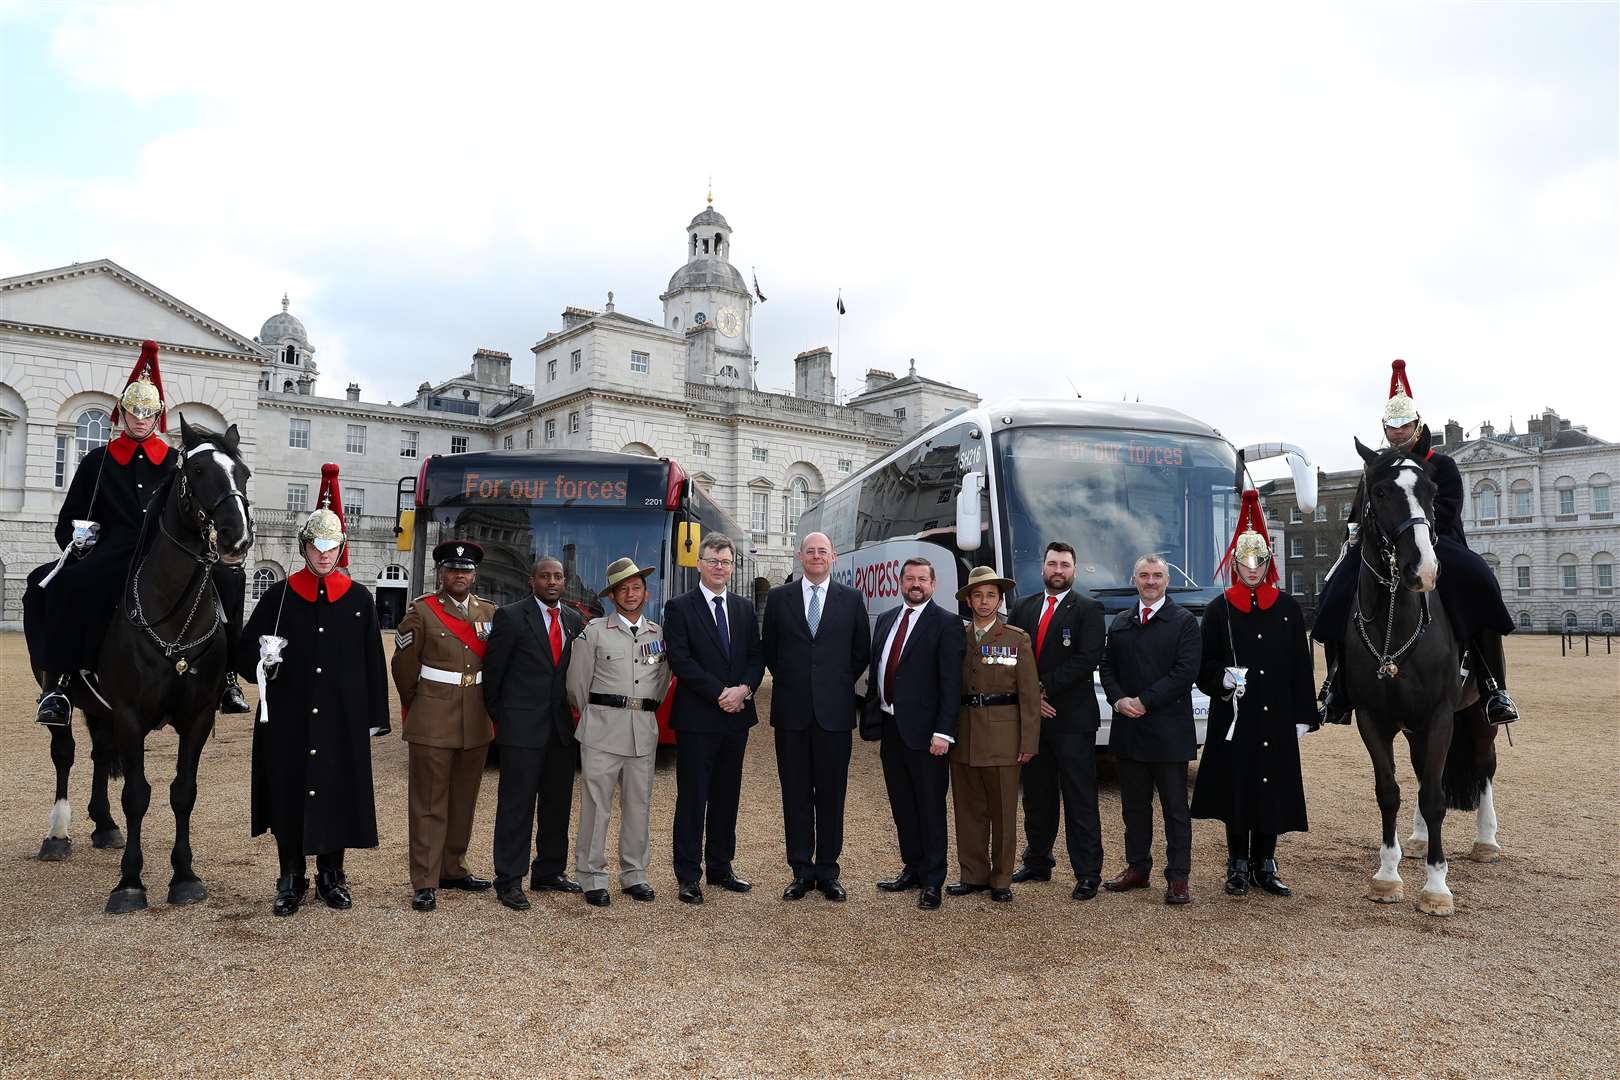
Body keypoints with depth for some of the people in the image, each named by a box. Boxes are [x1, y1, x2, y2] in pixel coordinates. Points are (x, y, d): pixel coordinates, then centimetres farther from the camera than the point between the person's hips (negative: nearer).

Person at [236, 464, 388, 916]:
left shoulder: (360, 599, 4)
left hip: (342, 722, 0)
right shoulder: (278, 596, 2)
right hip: (288, 721, 0)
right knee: (288, 795, 7)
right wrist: (262, 659, -17)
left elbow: (373, 662, 6)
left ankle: (331, 876, 24)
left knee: (338, 794, 7)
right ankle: (291, 879, 23)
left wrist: (375, 718, 4)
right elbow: (245, 655, 7)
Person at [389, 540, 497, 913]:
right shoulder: (421, 611, -5)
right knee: (428, 805, 0)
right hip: (432, 725, -5)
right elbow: (404, 666, 0)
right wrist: (417, 706, 9)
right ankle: (425, 884, 6)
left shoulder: (489, 613, 7)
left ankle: (453, 869, 29)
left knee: (464, 802, 15)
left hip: (476, 725, 5)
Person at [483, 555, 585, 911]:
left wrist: (570, 713, 10)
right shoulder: (510, 617, -6)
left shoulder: (574, 620, 10)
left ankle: (549, 872, 25)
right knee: (517, 805, -1)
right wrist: (499, 717, 1)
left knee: (558, 805, 12)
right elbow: (492, 671, -3)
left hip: (562, 728, 6)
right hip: (523, 728, -5)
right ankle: (509, 881, 8)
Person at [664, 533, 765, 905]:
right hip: (696, 718, -5)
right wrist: (720, 693, -16)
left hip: (736, 717, 5)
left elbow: (757, 656, 9)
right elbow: (681, 661, -13)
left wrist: (744, 689, -10)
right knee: (692, 798, 1)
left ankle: (720, 867, 25)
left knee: (727, 797, 13)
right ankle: (688, 876, 10)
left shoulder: (745, 609, 12)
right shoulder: (679, 608, -4)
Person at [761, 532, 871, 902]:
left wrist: (840, 684, 8)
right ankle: (801, 871, 16)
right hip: (791, 710, 0)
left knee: (832, 793, 6)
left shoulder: (851, 599, 5)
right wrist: (789, 681, 9)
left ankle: (827, 872, 16)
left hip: (834, 710, 0)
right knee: (795, 793, 6)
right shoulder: (778, 598, 5)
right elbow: (769, 650, 13)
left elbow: (862, 652, 11)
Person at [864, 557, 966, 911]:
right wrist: (873, 724, 10)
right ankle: (912, 869, 29)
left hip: (924, 731, -6)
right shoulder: (885, 620, 13)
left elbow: (951, 682, -12)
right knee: (902, 806, 16)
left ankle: (933, 881, 14)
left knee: (930, 808, 4)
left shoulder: (946, 623, -7)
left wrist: (943, 732, -18)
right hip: (890, 728, 6)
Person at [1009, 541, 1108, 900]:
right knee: (1037, 797, 14)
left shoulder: (1088, 609, -2)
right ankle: (1037, 863, 26)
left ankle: (1088, 874, 7)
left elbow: (1087, 659, -13)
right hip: (1031, 716, 5)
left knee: (1080, 800, 0)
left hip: (1073, 719, -5)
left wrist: (1044, 688, -15)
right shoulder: (1023, 608, 12)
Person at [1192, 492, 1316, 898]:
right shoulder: (1220, 609, 1)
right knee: (1235, 788, 3)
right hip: (1233, 717, -1)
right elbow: (1204, 666, 2)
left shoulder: (1288, 608, 6)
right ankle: (1238, 867, 17)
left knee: (1272, 790, 7)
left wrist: (1303, 716, 3)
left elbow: (1301, 666, 6)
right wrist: (1223, 678, -19)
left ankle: (1265, 865, 21)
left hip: (1276, 719, 2)